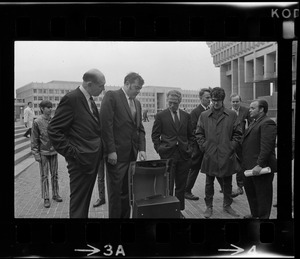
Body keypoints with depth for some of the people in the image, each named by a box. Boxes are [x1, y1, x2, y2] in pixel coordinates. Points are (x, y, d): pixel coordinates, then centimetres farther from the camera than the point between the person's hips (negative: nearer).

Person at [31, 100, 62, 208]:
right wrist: (36, 154, -9)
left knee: (54, 174, 11)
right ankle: (46, 198, 10)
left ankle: (55, 194, 23)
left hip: (53, 151, 4)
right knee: (44, 176, 2)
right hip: (43, 153, -4)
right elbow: (34, 139, -6)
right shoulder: (37, 122, -7)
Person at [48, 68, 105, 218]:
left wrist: (99, 149, 8)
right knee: (78, 202, 3)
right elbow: (53, 130, -16)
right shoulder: (71, 99, -14)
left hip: (93, 158, 8)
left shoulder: (90, 100, 12)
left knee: (85, 199, 19)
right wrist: (71, 152, -17)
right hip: (81, 160, -8)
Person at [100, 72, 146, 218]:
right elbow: (105, 124, -13)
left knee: (127, 191, 11)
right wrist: (111, 151, -16)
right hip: (116, 154, -6)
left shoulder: (137, 103, 17)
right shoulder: (111, 96, -6)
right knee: (116, 192, 2)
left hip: (132, 155, 7)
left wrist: (141, 148, 4)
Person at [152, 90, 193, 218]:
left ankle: (179, 210, 23)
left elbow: (190, 135, 16)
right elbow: (155, 135, 4)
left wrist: (189, 148, 6)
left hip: (184, 155, 3)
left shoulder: (186, 116, 9)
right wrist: (159, 149, -4)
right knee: (168, 186, 1)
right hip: (167, 155, -3)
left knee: (181, 186, 11)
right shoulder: (160, 116, 0)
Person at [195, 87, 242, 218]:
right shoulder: (204, 115, 4)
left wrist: (231, 147, -4)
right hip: (210, 156, 0)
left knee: (227, 183, 13)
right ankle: (209, 207, 22)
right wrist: (204, 147, -3)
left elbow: (237, 134, 5)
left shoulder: (232, 115, 2)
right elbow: (199, 134, 6)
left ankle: (227, 205, 30)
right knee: (209, 183, 8)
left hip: (227, 156, 0)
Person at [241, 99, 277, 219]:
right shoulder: (254, 122, 16)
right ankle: (255, 214, 37)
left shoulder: (267, 123, -16)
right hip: (250, 166, 11)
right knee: (250, 190, 21)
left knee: (263, 194, 4)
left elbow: (266, 147, -24)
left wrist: (259, 165, -27)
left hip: (261, 168, -10)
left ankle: (263, 217, 18)